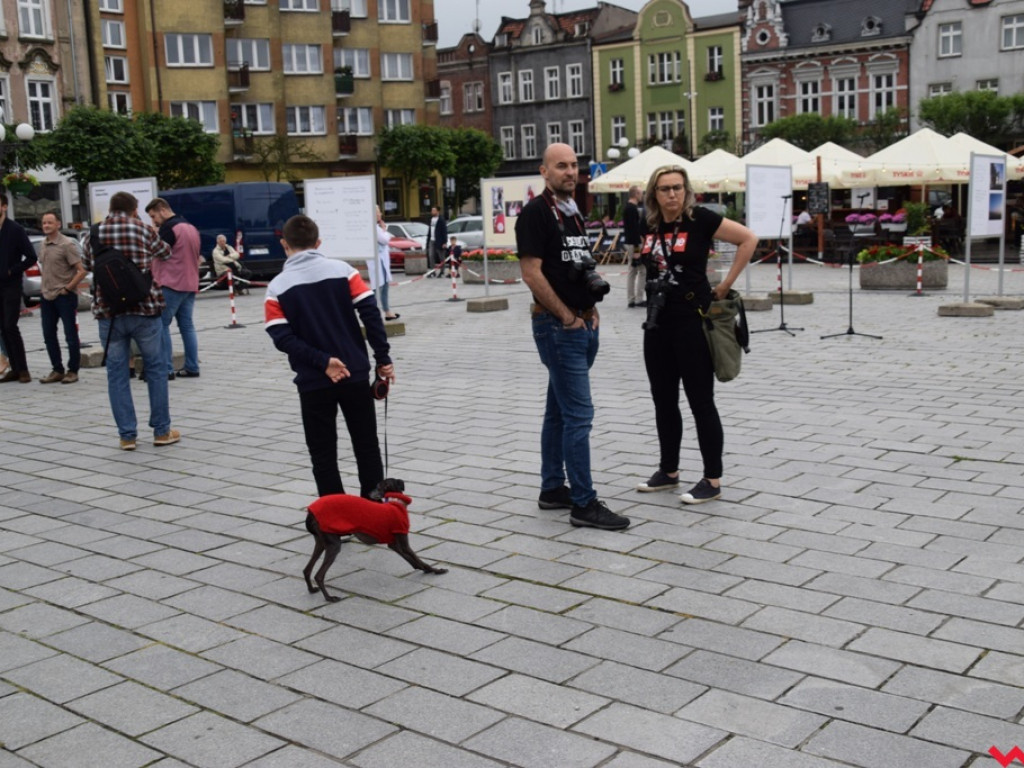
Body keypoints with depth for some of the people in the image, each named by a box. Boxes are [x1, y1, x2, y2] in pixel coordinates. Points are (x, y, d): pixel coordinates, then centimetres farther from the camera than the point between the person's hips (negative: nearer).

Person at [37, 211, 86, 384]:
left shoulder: (67, 244, -11)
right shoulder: (43, 245, 10)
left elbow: (81, 271, -15)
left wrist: (67, 288, -13)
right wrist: (46, 287, 12)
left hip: (65, 297, -7)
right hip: (47, 297, 7)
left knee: (70, 336, 1)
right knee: (49, 336, 9)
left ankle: (73, 371, 9)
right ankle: (57, 370, 19)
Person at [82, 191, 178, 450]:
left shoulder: (94, 234, 3)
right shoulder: (142, 229, -2)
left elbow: (85, 264, 19)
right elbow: (165, 253, 15)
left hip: (108, 312, 2)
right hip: (144, 310, -1)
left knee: (117, 374, 9)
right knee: (155, 369, 10)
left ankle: (127, 435, 9)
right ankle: (161, 431, 14)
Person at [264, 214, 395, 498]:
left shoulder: (277, 287, -3)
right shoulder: (342, 270, -1)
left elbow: (283, 338, -13)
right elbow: (371, 314, -7)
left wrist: (322, 362, -13)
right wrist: (383, 359, -3)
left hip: (313, 383, -1)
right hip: (355, 374, 1)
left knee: (323, 455, 9)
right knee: (367, 446, 14)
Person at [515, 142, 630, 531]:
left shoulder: (574, 213, 16)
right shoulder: (535, 212, -10)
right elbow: (531, 273, -17)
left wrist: (591, 307, 10)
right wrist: (567, 316, -14)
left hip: (584, 324, 9)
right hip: (557, 325, -9)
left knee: (560, 410, 14)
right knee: (579, 413, -9)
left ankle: (552, 489, 23)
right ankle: (584, 503, -5)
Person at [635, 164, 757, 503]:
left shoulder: (700, 219, -10)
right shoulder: (650, 226, 7)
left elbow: (748, 239, -11)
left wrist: (725, 284, -10)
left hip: (692, 320, -7)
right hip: (657, 321, 7)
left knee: (700, 401, -1)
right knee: (663, 400, 13)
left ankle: (712, 480, 7)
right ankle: (668, 471, 27)